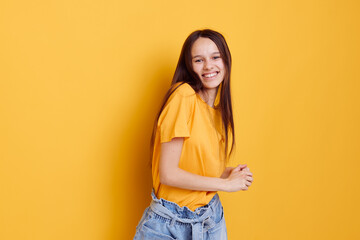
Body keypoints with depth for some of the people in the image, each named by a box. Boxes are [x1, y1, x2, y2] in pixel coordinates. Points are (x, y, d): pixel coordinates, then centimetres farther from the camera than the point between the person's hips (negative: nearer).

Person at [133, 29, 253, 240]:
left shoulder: (219, 106, 6)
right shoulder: (184, 95, -18)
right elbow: (168, 174, -21)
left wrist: (228, 173, -6)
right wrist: (226, 183, -12)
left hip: (211, 216, 7)